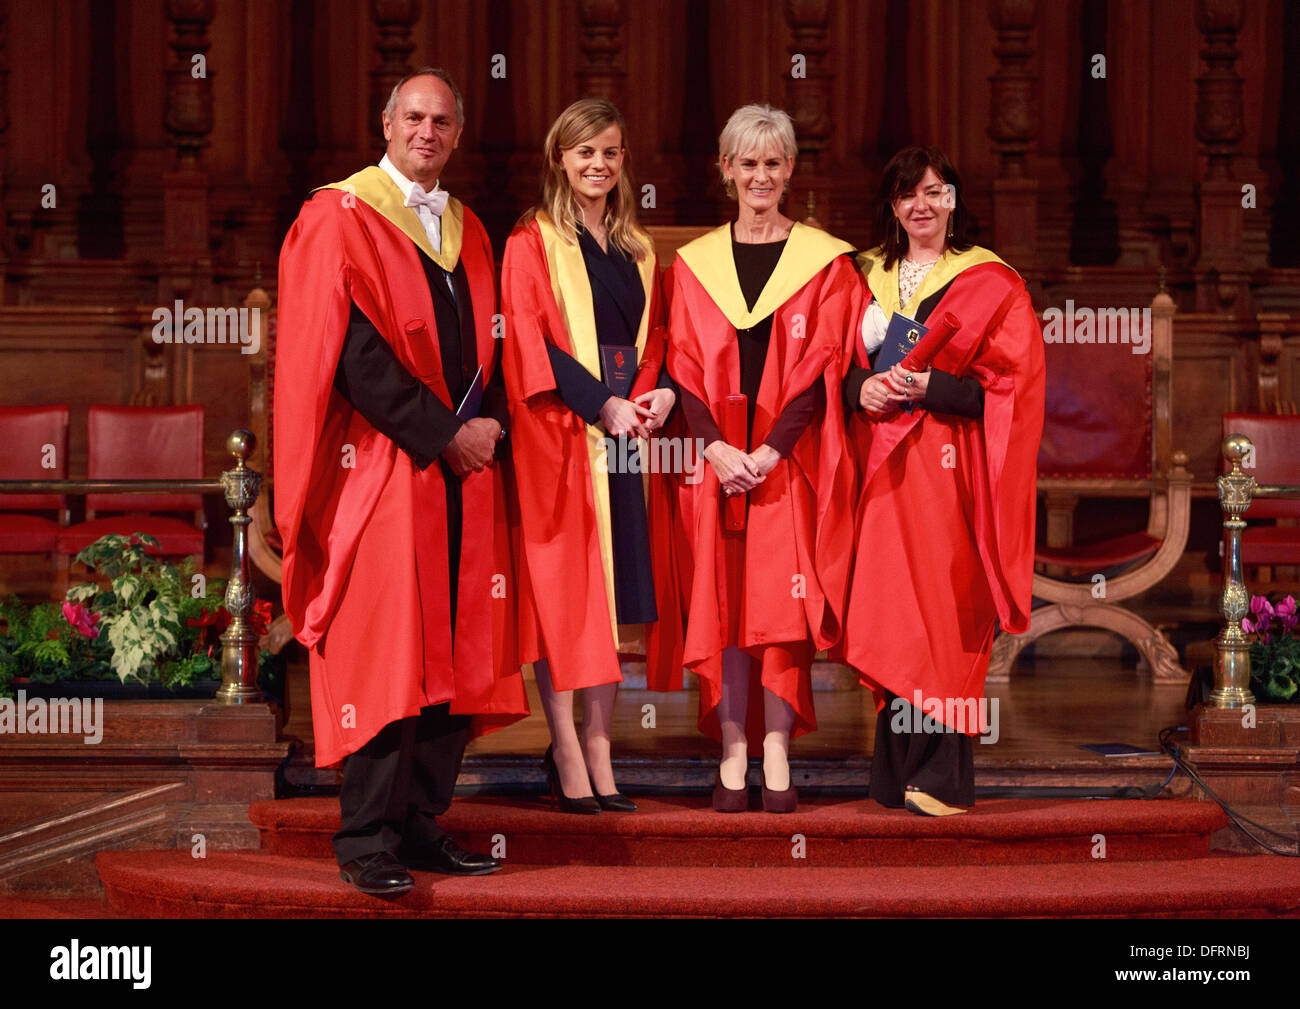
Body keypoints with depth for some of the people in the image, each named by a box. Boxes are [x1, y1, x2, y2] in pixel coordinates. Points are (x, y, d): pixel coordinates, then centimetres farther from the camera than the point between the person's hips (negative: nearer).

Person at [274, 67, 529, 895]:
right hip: (382, 468, -6)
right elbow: (355, 352, -11)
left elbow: (485, 346, 17)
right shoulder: (339, 220, -2)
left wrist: (489, 424, -3)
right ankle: (369, 841, -5)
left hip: (464, 468, 6)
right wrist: (444, 434, -14)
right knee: (384, 655, -9)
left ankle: (423, 826, 9)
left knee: (454, 654, 3)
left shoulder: (468, 231, 18)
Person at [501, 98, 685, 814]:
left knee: (618, 588, 4)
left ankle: (597, 749, 9)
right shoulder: (532, 243, 1)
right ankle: (567, 754, -2)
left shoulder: (637, 251, 18)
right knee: (563, 590, -5)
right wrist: (601, 404, -17)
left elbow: (652, 336, 16)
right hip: (560, 431, -5)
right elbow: (530, 339, -8)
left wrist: (658, 393, -5)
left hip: (628, 427, 5)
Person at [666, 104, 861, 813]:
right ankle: (733, 756, 1)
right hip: (719, 456, 2)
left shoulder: (823, 261, 5)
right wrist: (714, 444, -11)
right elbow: (684, 365, 5)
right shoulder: (694, 263, 10)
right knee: (725, 599, -1)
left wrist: (772, 449, -14)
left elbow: (821, 366, -3)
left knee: (782, 600, -5)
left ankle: (777, 756, -2)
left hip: (791, 457, -2)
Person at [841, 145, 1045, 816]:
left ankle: (943, 775, -7)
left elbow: (1011, 383, -5)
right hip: (883, 465, 4)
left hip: (949, 467, -4)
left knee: (942, 610, -9)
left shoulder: (991, 284, 1)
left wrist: (931, 387, -17)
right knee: (892, 605, 1)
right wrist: (862, 388, -6)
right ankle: (898, 769, 7)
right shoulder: (870, 278, 16)